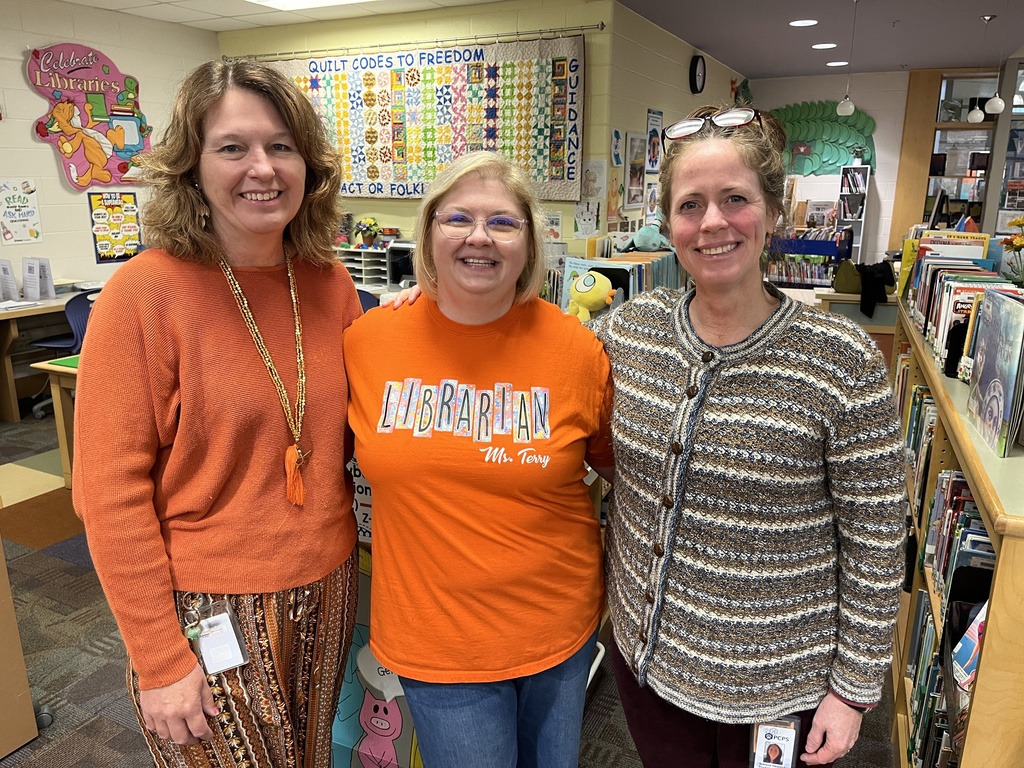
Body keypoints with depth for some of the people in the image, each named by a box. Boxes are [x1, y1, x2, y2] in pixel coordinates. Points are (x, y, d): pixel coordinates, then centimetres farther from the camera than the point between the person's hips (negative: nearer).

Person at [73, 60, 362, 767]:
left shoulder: (331, 285, -2)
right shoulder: (145, 293, -15)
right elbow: (111, 491, -14)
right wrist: (160, 659, -12)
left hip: (327, 589, 5)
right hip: (212, 609, -4)